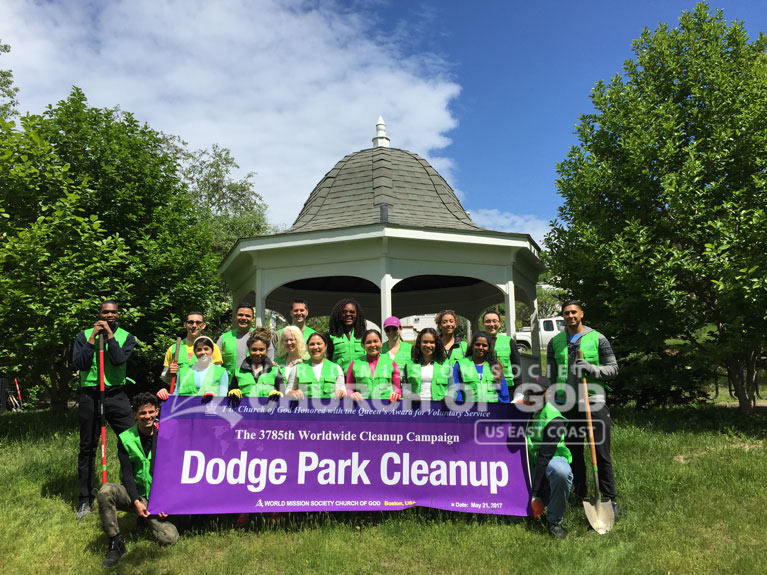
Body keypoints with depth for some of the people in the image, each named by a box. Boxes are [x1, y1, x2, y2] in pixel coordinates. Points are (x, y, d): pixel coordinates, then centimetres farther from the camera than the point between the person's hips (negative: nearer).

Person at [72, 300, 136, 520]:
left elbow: (119, 359, -12)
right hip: (89, 396, 0)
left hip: (116, 396, 0)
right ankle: (86, 499, 17)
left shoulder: (126, 337, 6)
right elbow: (79, 363, -6)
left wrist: (109, 335, -10)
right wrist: (92, 338, -9)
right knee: (87, 448, 7)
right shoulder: (85, 335, 7)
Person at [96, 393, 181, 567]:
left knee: (170, 538, -19)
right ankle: (115, 544, -18)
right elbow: (127, 474, -8)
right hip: (133, 495, 0)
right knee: (105, 491, -32)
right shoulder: (125, 439, -3)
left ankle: (149, 519, 16)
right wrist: (136, 502, -20)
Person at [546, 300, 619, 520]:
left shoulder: (597, 339, 2)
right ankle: (580, 497, 25)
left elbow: (613, 368, 4)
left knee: (602, 454, 1)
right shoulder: (555, 342, 9)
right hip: (566, 405, 3)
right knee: (573, 454, 11)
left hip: (594, 403, -3)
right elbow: (550, 375, 14)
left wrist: (591, 368, -14)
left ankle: (610, 500, 12)